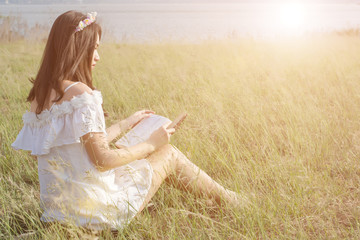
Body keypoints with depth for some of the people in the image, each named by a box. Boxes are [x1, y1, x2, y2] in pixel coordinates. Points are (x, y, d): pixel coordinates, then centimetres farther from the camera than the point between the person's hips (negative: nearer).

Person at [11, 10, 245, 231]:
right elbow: (103, 160, -21)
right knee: (169, 154, 10)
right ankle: (229, 200, 32)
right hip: (93, 210, -8)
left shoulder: (42, 94, 4)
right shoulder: (81, 93, -24)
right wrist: (151, 144, -6)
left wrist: (126, 123, 20)